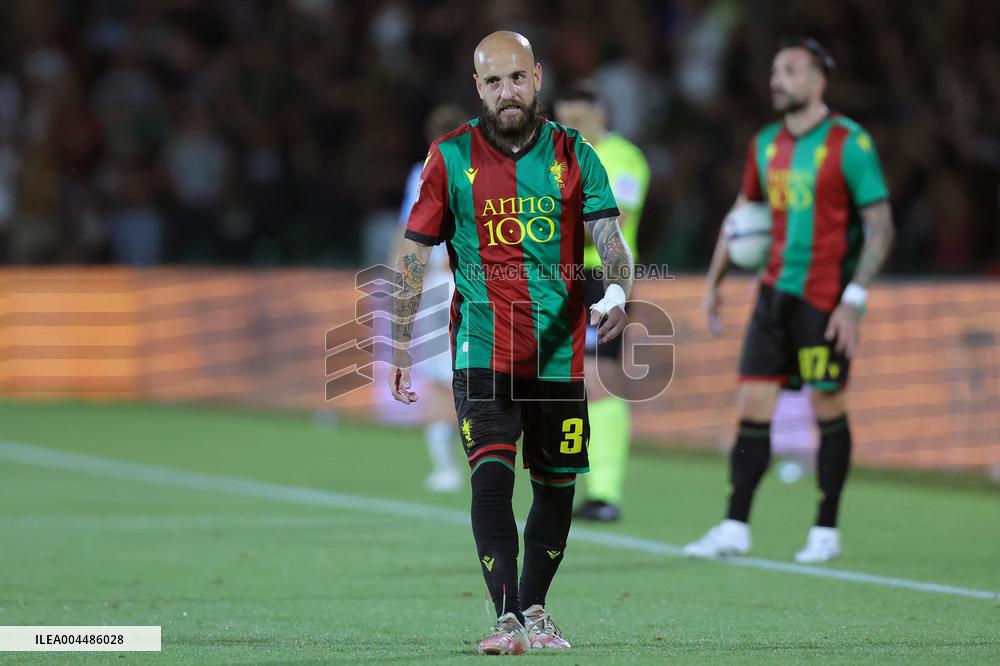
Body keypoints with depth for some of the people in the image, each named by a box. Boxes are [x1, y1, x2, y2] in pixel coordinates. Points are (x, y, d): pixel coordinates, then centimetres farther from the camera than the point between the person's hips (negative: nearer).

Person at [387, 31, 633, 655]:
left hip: (560, 351, 2)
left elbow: (609, 237, -5)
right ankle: (508, 618, -20)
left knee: (557, 485, 9)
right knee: (491, 478, -17)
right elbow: (414, 253, 6)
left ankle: (534, 606, 27)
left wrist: (615, 292, -28)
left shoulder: (575, 155, 4)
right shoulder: (451, 157, 1)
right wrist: (401, 348, 3)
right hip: (482, 350, -2)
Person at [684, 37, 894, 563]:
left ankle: (826, 532, 10)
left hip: (826, 298, -5)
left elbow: (881, 227, -10)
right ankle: (735, 529, 1)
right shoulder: (766, 145, 10)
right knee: (753, 406, -1)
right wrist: (713, 282, 18)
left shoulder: (849, 143, -9)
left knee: (828, 410, 1)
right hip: (776, 292, 5)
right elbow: (742, 214, 23)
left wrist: (853, 300, -17)